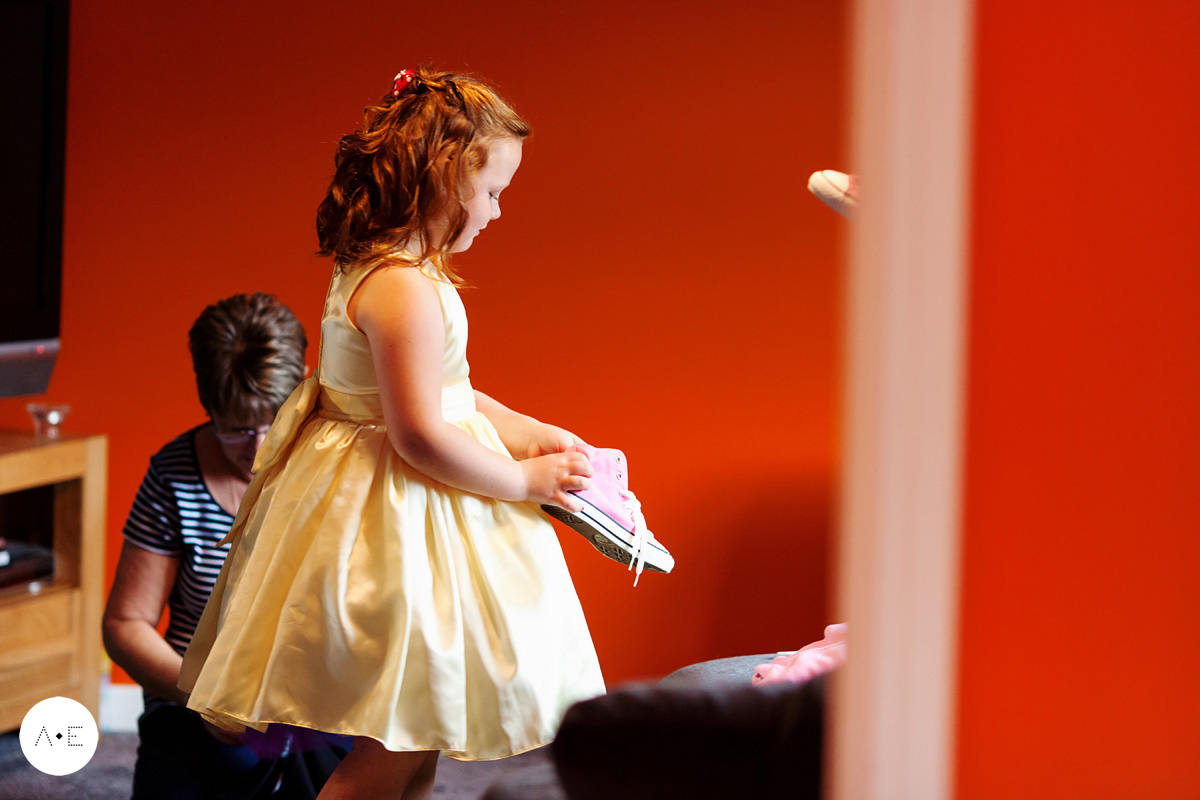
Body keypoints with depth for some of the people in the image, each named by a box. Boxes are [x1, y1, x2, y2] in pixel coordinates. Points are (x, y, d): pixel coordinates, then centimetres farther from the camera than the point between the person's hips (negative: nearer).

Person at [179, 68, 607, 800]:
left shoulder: (377, 270, 10)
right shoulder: (408, 289, -23)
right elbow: (421, 436, -25)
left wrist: (525, 433, 12)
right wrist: (524, 480, -13)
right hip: (397, 524, -11)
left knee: (418, 741, 15)